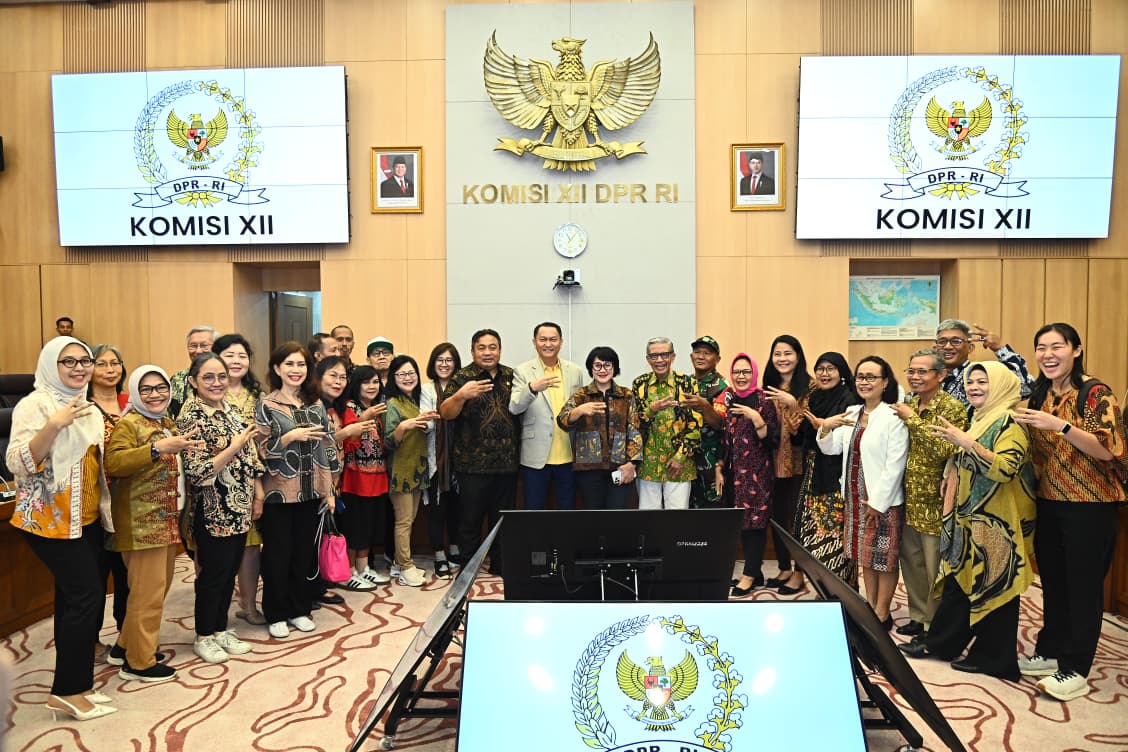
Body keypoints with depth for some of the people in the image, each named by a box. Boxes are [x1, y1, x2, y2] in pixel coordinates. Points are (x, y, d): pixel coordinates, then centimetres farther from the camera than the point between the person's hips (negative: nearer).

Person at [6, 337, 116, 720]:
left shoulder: (88, 408, 13)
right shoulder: (34, 404, -11)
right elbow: (18, 464, -20)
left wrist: (107, 443, 6)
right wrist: (54, 425, -30)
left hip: (87, 517, 8)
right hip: (50, 519, -8)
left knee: (72, 595, 11)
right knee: (87, 593, -10)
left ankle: (73, 682, 18)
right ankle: (67, 691, 1)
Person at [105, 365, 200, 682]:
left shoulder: (169, 424, 16)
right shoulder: (128, 424, -9)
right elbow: (113, 463, -28)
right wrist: (157, 448, -35)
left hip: (169, 520, 9)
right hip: (142, 522, -9)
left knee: (159, 587, 16)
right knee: (148, 592, -4)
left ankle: (127, 644, 32)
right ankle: (139, 663, 8)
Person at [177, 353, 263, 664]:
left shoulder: (233, 410, 7)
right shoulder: (191, 418, -14)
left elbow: (250, 456, 13)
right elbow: (197, 471, -19)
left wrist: (258, 493, 9)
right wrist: (235, 446, -23)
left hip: (239, 507, 7)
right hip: (213, 510, -7)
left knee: (231, 570, 14)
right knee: (214, 573, 4)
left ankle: (221, 629, 29)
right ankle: (204, 637, 21)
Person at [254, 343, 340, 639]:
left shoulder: (315, 404, 8)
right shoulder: (266, 405, -4)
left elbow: (327, 447, 10)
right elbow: (259, 449, -9)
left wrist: (329, 489, 7)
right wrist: (291, 437, -20)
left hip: (310, 491, 4)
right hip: (279, 492, -3)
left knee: (304, 553, 10)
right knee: (277, 554, 5)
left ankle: (299, 609, 25)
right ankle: (276, 615, 19)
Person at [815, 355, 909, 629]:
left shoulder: (894, 417, -15)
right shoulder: (851, 413, 8)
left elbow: (895, 465, -18)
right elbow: (831, 449, 6)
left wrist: (877, 502, -17)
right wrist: (825, 427, -13)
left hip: (883, 499, -7)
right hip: (855, 497, 7)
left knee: (884, 558, 6)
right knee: (865, 555, 17)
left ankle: (882, 614, 19)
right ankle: (870, 607, 30)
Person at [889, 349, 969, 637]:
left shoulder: (953, 408, -12)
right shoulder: (908, 405, 10)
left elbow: (944, 450, -25)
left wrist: (913, 419, -20)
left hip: (934, 502, -7)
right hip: (909, 500, 7)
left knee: (935, 567, 2)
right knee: (911, 560, 16)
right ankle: (918, 616, 31)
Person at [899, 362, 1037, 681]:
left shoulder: (1009, 423, -12)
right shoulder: (977, 421, 14)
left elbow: (1006, 468, -27)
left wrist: (966, 442, -29)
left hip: (997, 522, -8)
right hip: (969, 518, 8)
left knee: (992, 585, 1)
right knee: (958, 580, 14)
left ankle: (991, 658, 14)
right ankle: (939, 640, 25)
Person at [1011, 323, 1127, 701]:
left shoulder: (1095, 393, -11)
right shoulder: (1040, 395, 8)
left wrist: (1060, 426, -29)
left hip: (1089, 506, -6)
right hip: (1049, 503, 6)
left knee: (1083, 586, 1)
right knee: (1053, 582, 15)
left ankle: (1075, 670, 10)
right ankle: (1050, 652, 28)